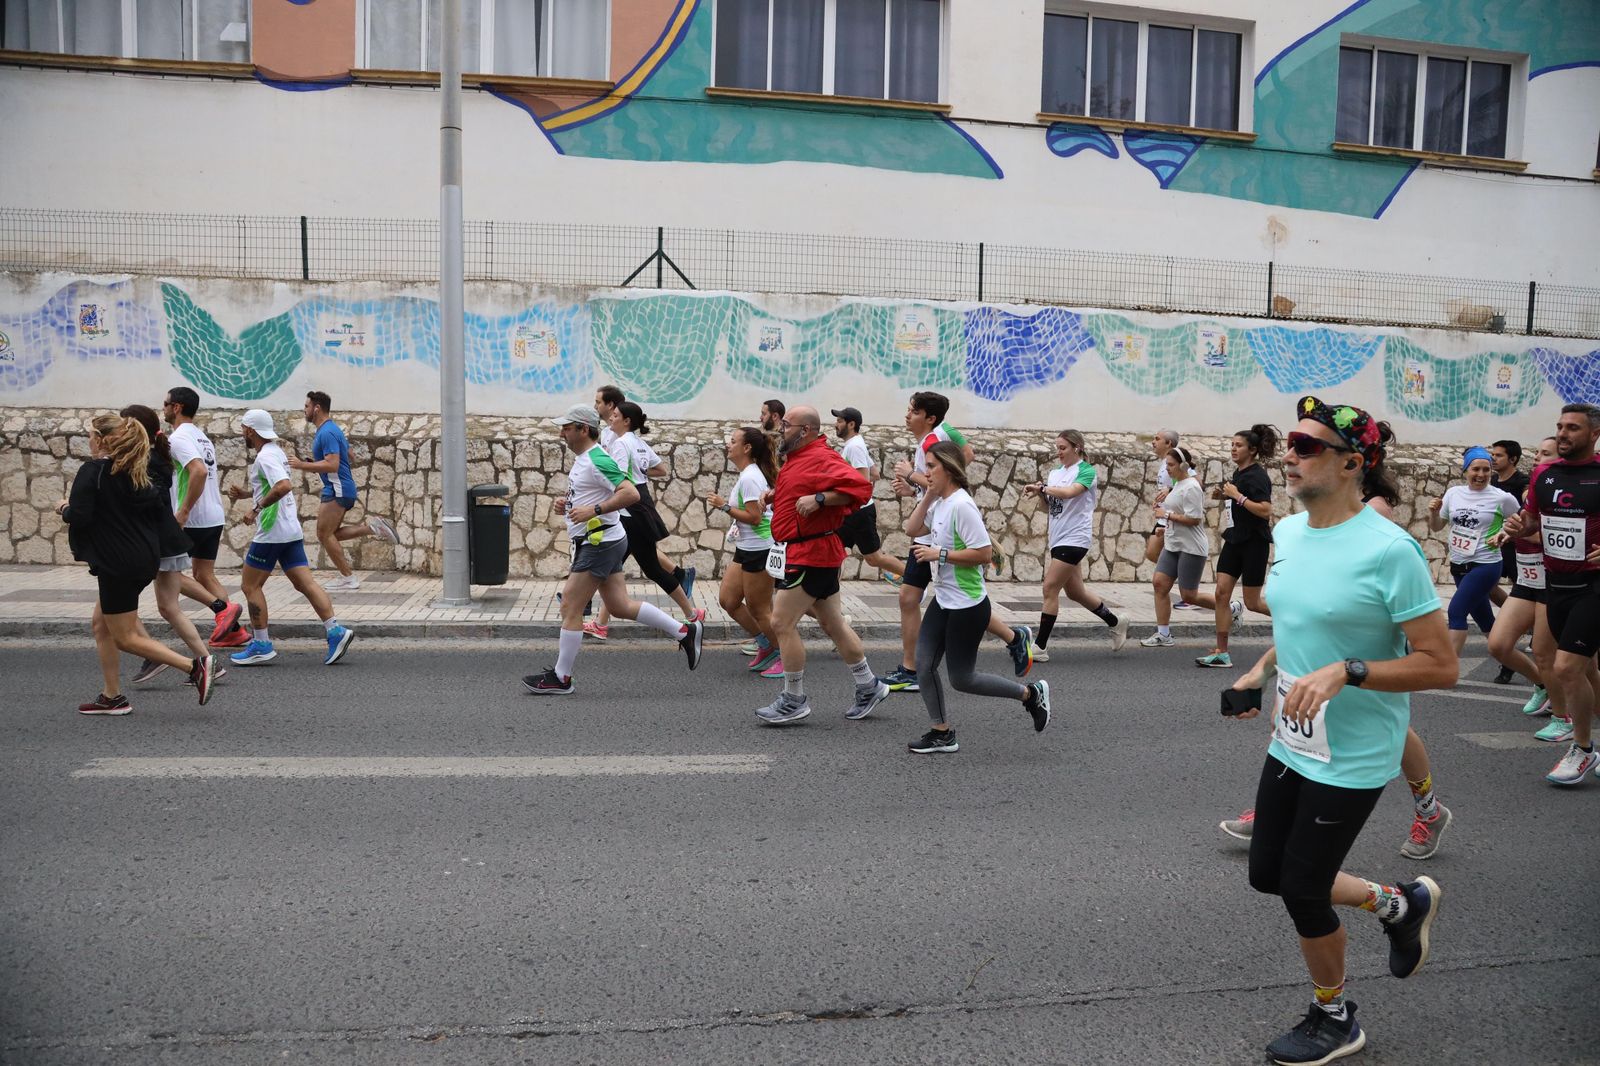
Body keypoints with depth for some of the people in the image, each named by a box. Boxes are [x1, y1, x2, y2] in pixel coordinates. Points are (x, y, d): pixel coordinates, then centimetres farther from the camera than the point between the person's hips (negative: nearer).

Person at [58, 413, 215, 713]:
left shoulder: (92, 472, -12)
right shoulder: (135, 472, 10)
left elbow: (79, 516, -20)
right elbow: (160, 508, 10)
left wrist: (64, 509, 1)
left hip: (118, 564, -8)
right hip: (145, 559, 8)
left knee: (125, 638, 0)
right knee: (101, 625, 18)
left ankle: (194, 666, -12)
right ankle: (112, 697, 19)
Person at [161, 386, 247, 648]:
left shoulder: (178, 437, -13)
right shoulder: (202, 437, 17)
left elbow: (199, 471, -28)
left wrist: (183, 511, -25)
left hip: (192, 520, -9)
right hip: (215, 517, 9)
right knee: (204, 575, 14)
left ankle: (222, 608, -11)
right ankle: (234, 630, 9)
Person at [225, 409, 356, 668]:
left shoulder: (265, 456, -14)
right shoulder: (276, 451, 16)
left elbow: (284, 485, -31)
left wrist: (258, 507, -21)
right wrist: (244, 493, 17)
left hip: (272, 532, -9)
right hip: (291, 530, 9)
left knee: (250, 585, 3)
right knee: (305, 583, 3)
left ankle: (262, 646, 7)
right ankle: (335, 631, -6)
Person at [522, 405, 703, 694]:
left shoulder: (597, 461, -18)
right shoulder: (582, 459, 14)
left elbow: (631, 494, -27)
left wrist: (593, 510, -29)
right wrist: (565, 502, 10)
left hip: (601, 542, -10)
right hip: (600, 543, 10)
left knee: (569, 608, -3)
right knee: (620, 606, 12)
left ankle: (560, 678, 7)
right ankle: (686, 631, 18)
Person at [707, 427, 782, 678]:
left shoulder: (749, 477, -20)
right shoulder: (748, 473, 11)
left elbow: (754, 517, -24)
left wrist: (724, 506, -18)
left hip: (759, 550, -10)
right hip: (746, 549, 10)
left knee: (759, 610, -1)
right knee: (727, 599, 11)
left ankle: (785, 658, 14)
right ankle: (765, 645, 22)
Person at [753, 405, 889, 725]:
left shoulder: (822, 458, -16)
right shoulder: (796, 458, 15)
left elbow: (859, 487, -26)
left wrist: (818, 499, -30)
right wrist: (776, 494, 13)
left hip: (810, 554, -11)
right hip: (802, 552, 11)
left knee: (782, 623, -7)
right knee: (832, 624, 15)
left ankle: (794, 701, 4)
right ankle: (869, 687, 25)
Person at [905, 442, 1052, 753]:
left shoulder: (961, 505, -21)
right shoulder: (940, 503, 6)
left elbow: (984, 553, -25)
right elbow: (912, 530, 8)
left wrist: (939, 554, -21)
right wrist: (928, 497, 0)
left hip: (967, 606, -8)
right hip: (943, 601, 8)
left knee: (961, 679, 2)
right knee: (923, 666, 4)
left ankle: (1031, 693, 19)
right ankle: (942, 733, 18)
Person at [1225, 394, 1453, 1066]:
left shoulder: (1388, 550, -22)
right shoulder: (1288, 532, 1)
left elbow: (1440, 666, -21)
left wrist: (1343, 673, -30)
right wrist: (1264, 670, 10)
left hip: (1353, 755, -8)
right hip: (1290, 741, 8)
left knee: (1302, 889, 3)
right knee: (1267, 873, 15)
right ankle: (1400, 904, 39)